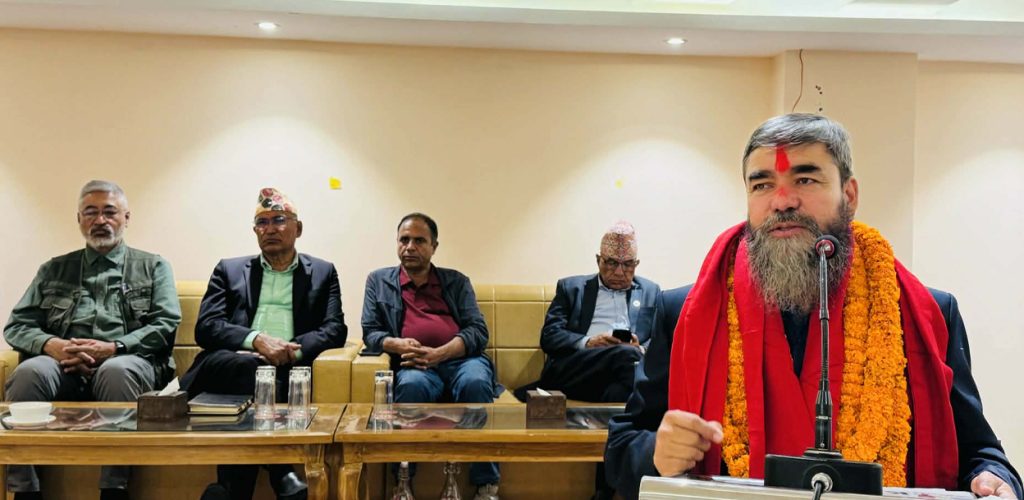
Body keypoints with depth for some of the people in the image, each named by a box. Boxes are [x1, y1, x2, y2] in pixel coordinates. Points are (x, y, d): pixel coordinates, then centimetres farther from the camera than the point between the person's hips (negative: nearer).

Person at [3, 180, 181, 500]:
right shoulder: (54, 270, 23)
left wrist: (112, 348, -12)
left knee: (117, 370, -37)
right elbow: (17, 325, 14)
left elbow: (166, 325, 3)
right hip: (64, 366, 2)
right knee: (29, 372, -31)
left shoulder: (153, 267, 17)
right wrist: (53, 345, -9)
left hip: (127, 362, -2)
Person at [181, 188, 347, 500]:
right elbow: (205, 327, 7)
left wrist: (294, 349, -15)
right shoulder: (229, 270, 21)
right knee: (249, 366, -36)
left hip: (287, 371, 0)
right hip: (231, 363, 1)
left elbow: (335, 329, 7)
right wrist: (255, 339, -14)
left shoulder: (323, 273, 20)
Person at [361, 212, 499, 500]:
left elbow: (478, 330, 5)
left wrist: (439, 354, -14)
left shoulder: (457, 281, 18)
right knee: (411, 385, -37)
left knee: (475, 383, -35)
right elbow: (370, 332, 11)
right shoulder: (378, 281, 20)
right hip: (415, 365, 0)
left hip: (461, 359, 1)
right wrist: (397, 344, -13)